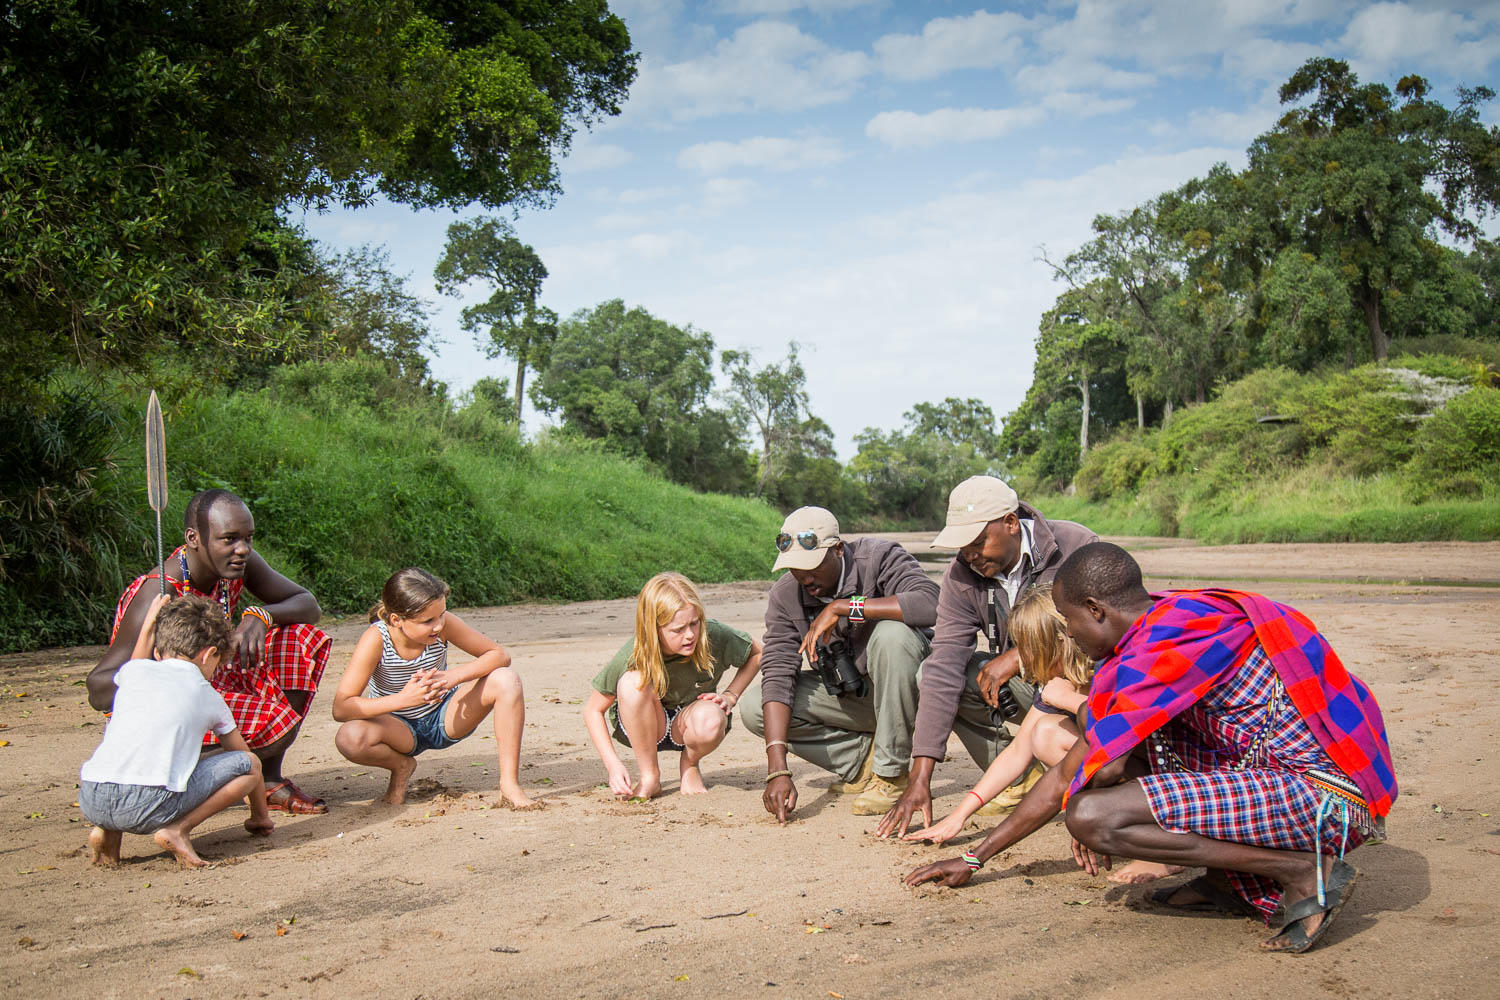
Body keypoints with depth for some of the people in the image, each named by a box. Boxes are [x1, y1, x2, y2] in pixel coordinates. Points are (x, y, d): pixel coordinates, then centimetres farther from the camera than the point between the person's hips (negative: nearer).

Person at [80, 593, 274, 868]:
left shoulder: (134, 671, 22)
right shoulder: (209, 697, 19)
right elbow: (241, 753, 32)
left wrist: (148, 626, 61)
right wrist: (260, 816, 45)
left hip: (91, 802, 4)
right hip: (153, 805, -4)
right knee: (250, 764, 12)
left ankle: (107, 830, 12)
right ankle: (178, 829, -5)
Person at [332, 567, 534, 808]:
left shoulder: (443, 623, -21)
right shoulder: (376, 640, -27)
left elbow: (499, 654, -15)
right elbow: (340, 709, -30)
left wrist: (452, 676, -32)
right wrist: (403, 698, -41)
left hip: (445, 717, 2)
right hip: (401, 727, -2)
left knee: (506, 680, -24)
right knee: (349, 737, -35)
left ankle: (510, 783, -16)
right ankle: (402, 766, 0)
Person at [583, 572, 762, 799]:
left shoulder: (714, 636, -23)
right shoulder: (631, 658, -26)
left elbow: (757, 654, -1)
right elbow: (593, 710, -14)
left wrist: (730, 696, -13)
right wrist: (613, 764, -24)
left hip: (688, 719, 0)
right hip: (643, 727, 0)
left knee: (711, 720, -37)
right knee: (633, 682, -34)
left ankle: (689, 765, 0)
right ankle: (649, 776, -15)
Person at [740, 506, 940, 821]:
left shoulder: (879, 559, -21)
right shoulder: (785, 595, -10)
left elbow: (930, 604, -40)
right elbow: (777, 674, -18)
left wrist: (841, 607, -36)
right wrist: (778, 771, -29)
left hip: (900, 688, -4)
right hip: (845, 695, 4)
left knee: (892, 633, -35)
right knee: (754, 710, -13)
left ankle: (891, 772, -22)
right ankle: (865, 757, -6)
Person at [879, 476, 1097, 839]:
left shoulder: (1075, 547, -20)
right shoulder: (962, 576, -10)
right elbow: (944, 667, -19)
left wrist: (1019, 656, -29)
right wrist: (921, 776, -26)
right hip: (1018, 685, 5)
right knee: (930, 670, -16)